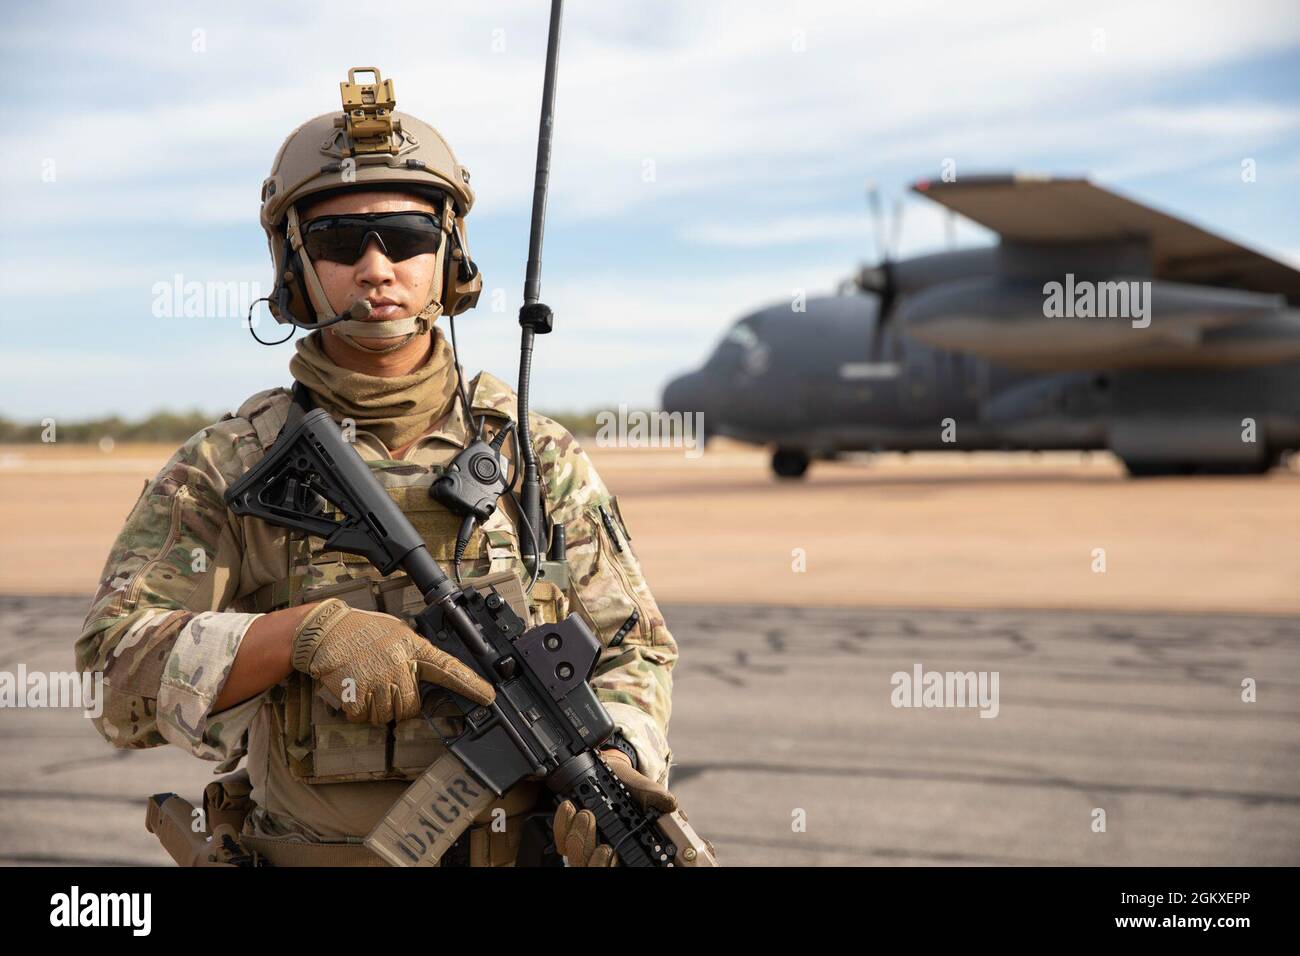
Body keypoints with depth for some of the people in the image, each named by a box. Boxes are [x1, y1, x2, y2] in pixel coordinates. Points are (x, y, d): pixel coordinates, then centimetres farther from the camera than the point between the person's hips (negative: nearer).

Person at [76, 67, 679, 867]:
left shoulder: (537, 457, 3)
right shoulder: (226, 470, 0)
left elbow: (631, 651, 4)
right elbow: (125, 675, -8)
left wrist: (609, 767, -16)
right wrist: (305, 631, -23)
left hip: (521, 849, 1)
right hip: (306, 852, -1)